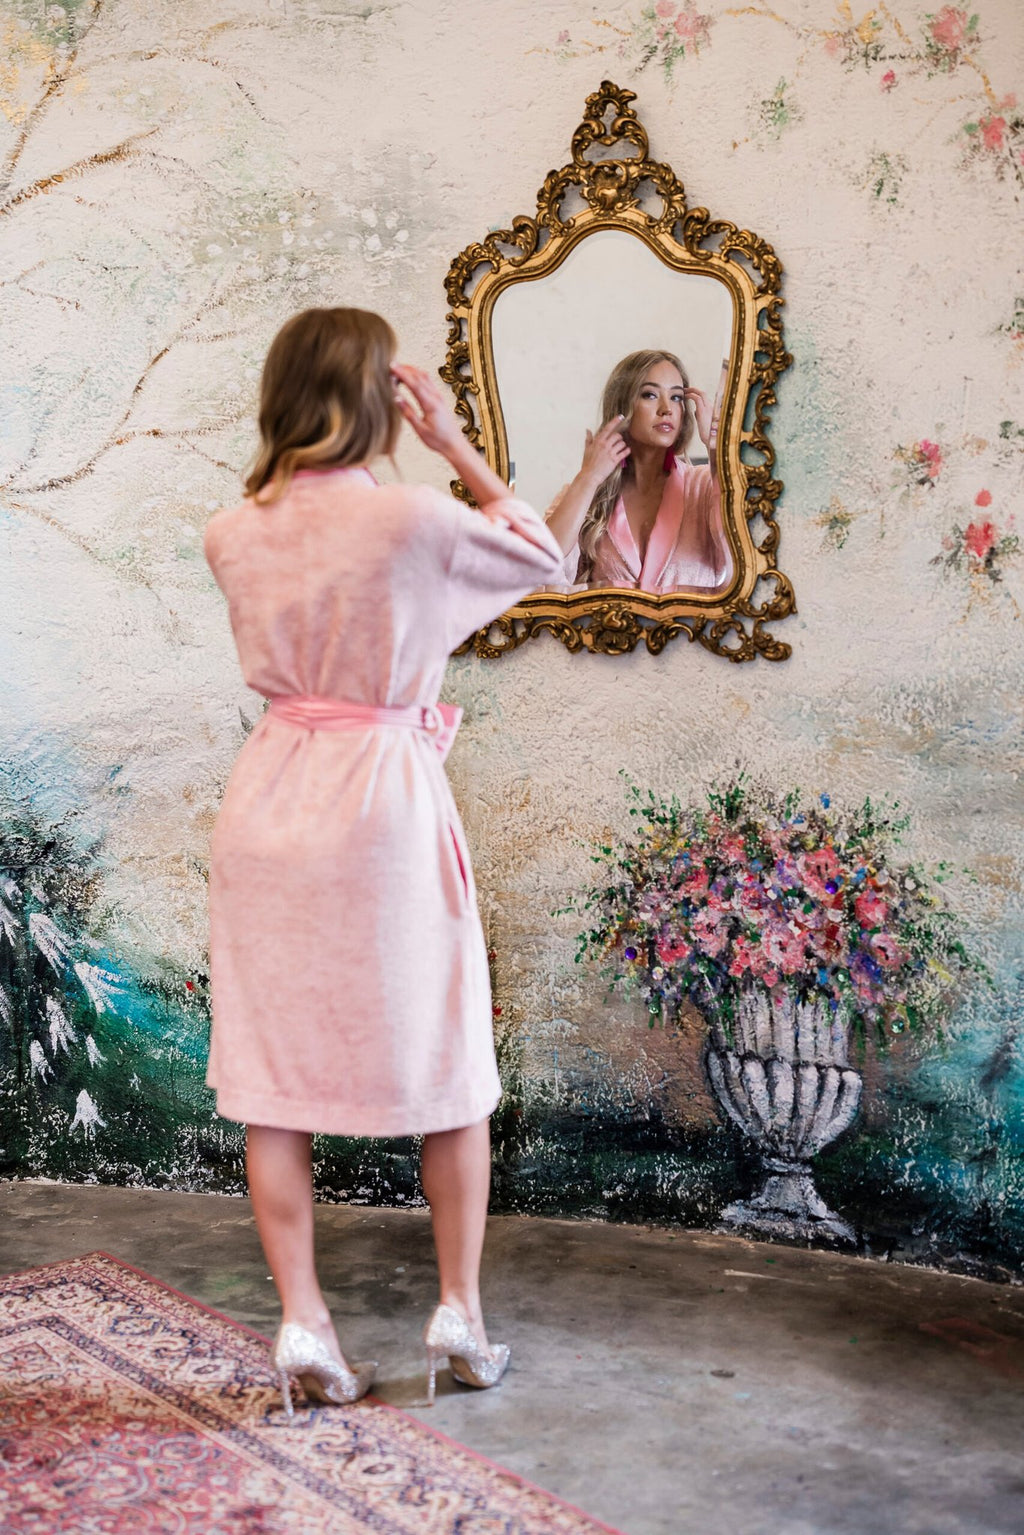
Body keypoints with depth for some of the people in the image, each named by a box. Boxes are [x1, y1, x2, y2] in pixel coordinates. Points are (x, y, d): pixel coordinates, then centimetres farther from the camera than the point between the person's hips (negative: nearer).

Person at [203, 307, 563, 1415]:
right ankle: (460, 1310, 19)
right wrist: (455, 444, 8)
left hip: (270, 796, 4)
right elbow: (542, 555, 5)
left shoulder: (232, 533, 1)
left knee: (271, 1071, 10)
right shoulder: (414, 517, -12)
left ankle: (301, 1325, 13)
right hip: (384, 793, -3)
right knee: (447, 1065, 12)